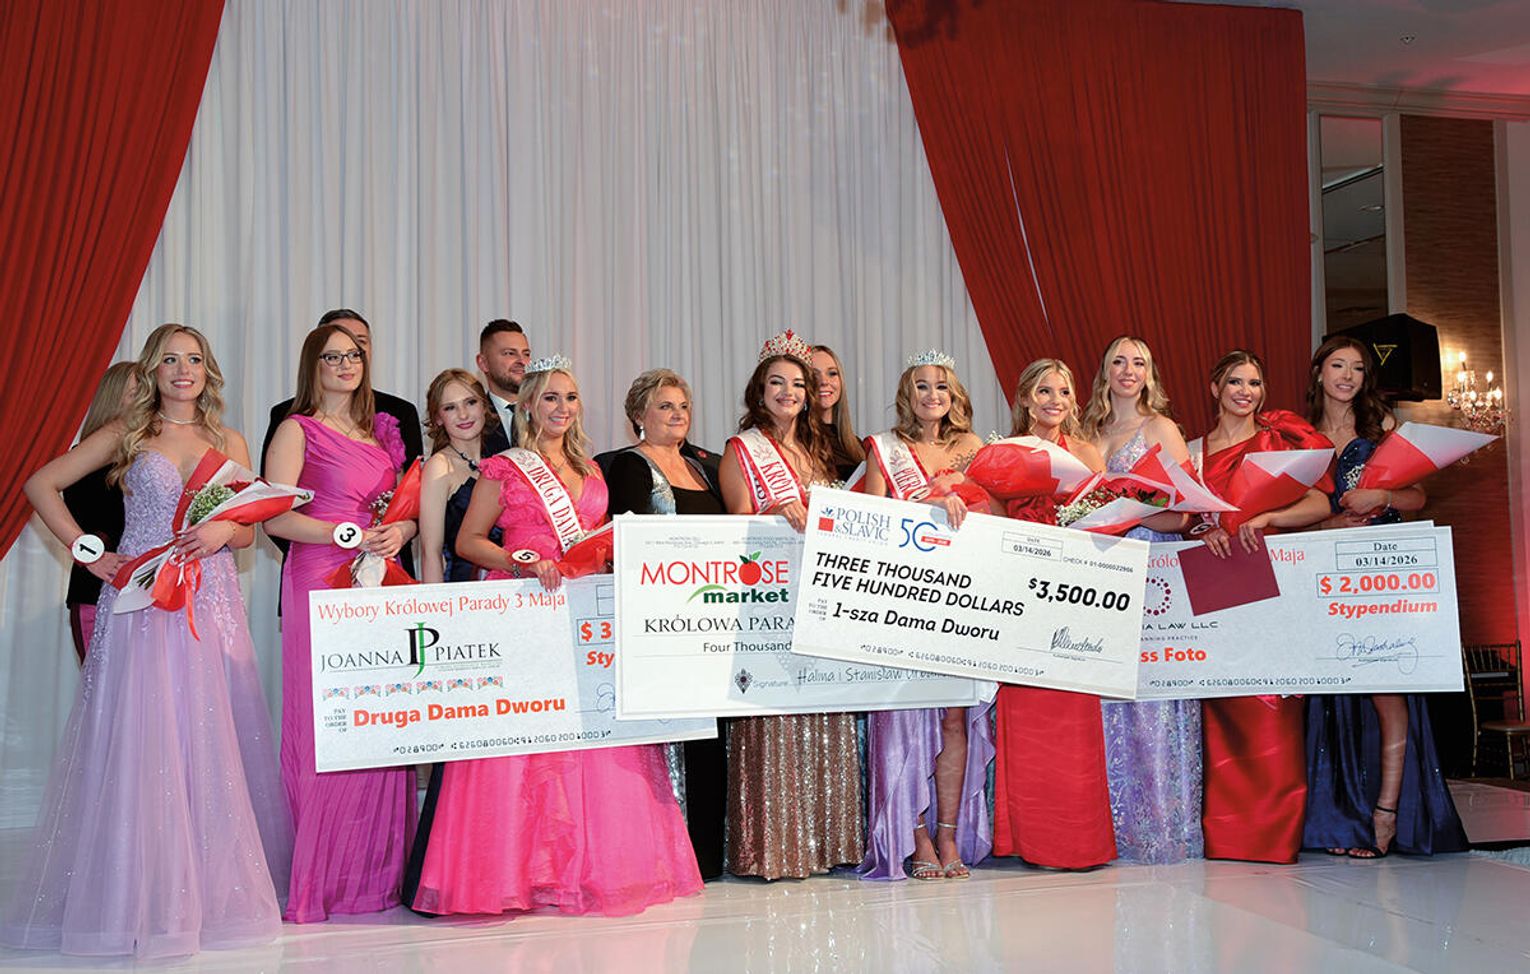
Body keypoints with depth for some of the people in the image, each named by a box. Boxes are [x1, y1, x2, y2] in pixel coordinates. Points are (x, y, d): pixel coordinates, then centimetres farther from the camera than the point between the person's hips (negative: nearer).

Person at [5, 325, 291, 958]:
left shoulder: (229, 443, 14)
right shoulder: (126, 433, 7)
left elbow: (249, 532, 14)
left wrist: (224, 530, -8)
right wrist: (86, 551, -1)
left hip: (211, 608, 3)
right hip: (140, 603, -2)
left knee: (211, 746, 3)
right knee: (139, 745, -5)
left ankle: (210, 885, 13)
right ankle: (140, 897, 2)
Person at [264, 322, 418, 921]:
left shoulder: (383, 431, 18)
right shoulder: (297, 430, 2)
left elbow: (406, 510, 21)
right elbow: (276, 517, -8)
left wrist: (400, 531, 0)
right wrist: (346, 534, -17)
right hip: (321, 585, -5)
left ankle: (377, 872, 12)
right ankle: (318, 879, 1)